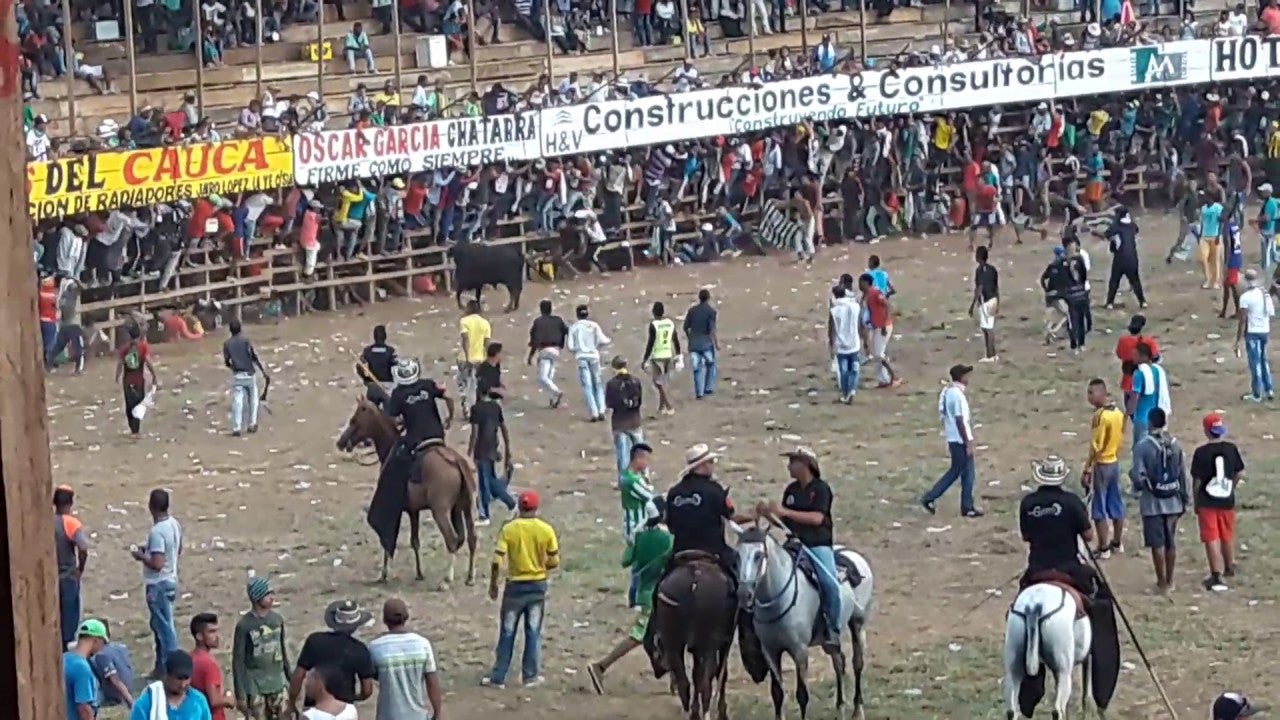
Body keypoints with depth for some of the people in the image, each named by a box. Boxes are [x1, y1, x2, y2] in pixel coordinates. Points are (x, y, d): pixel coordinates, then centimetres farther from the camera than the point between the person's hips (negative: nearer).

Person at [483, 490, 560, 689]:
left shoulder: (508, 530, -10)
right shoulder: (546, 530, -7)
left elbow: (497, 561, -13)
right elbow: (554, 562, -3)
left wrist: (493, 585, 0)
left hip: (515, 585, -1)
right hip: (538, 585, 1)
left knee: (507, 633, 6)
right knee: (533, 632, 10)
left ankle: (498, 677, 9)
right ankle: (530, 676, 14)